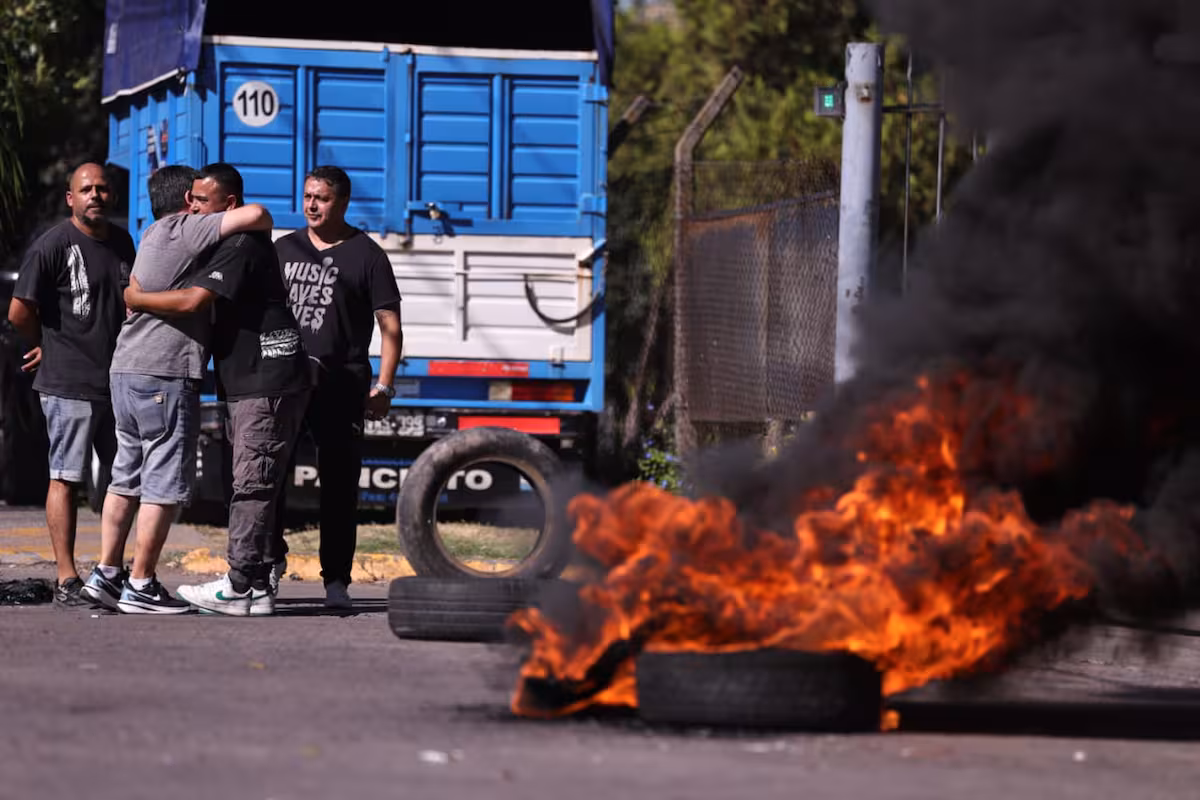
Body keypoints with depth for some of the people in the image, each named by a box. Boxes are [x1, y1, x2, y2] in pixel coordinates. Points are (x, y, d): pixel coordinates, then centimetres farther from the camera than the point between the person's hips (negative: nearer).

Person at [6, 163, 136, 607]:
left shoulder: (122, 241, 12)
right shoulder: (53, 245, -9)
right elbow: (19, 312, -10)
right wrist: (50, 347, 4)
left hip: (118, 380, 7)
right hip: (69, 384, -7)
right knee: (66, 478, -5)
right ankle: (67, 579, -5)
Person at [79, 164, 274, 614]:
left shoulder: (154, 236, 20)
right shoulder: (183, 230, -9)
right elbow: (255, 215, -19)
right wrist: (263, 231, 3)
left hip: (125, 370, 10)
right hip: (165, 374, -10)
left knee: (127, 477, 15)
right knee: (166, 484, -5)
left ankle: (106, 573, 15)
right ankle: (141, 586, -4)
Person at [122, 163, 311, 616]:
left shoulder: (241, 247, -16)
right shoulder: (232, 244, 19)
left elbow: (193, 301, -26)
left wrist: (136, 298, -11)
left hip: (267, 385, -11)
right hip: (247, 386, 11)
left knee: (252, 485, -10)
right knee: (251, 486, 10)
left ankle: (240, 588, -11)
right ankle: (255, 586, 12)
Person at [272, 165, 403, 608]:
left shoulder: (365, 255, 2)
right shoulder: (283, 249, 15)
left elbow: (390, 326, 0)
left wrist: (383, 386, -8)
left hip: (342, 385, -3)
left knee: (339, 485, -1)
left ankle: (336, 580, 3)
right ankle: (272, 556, 12)